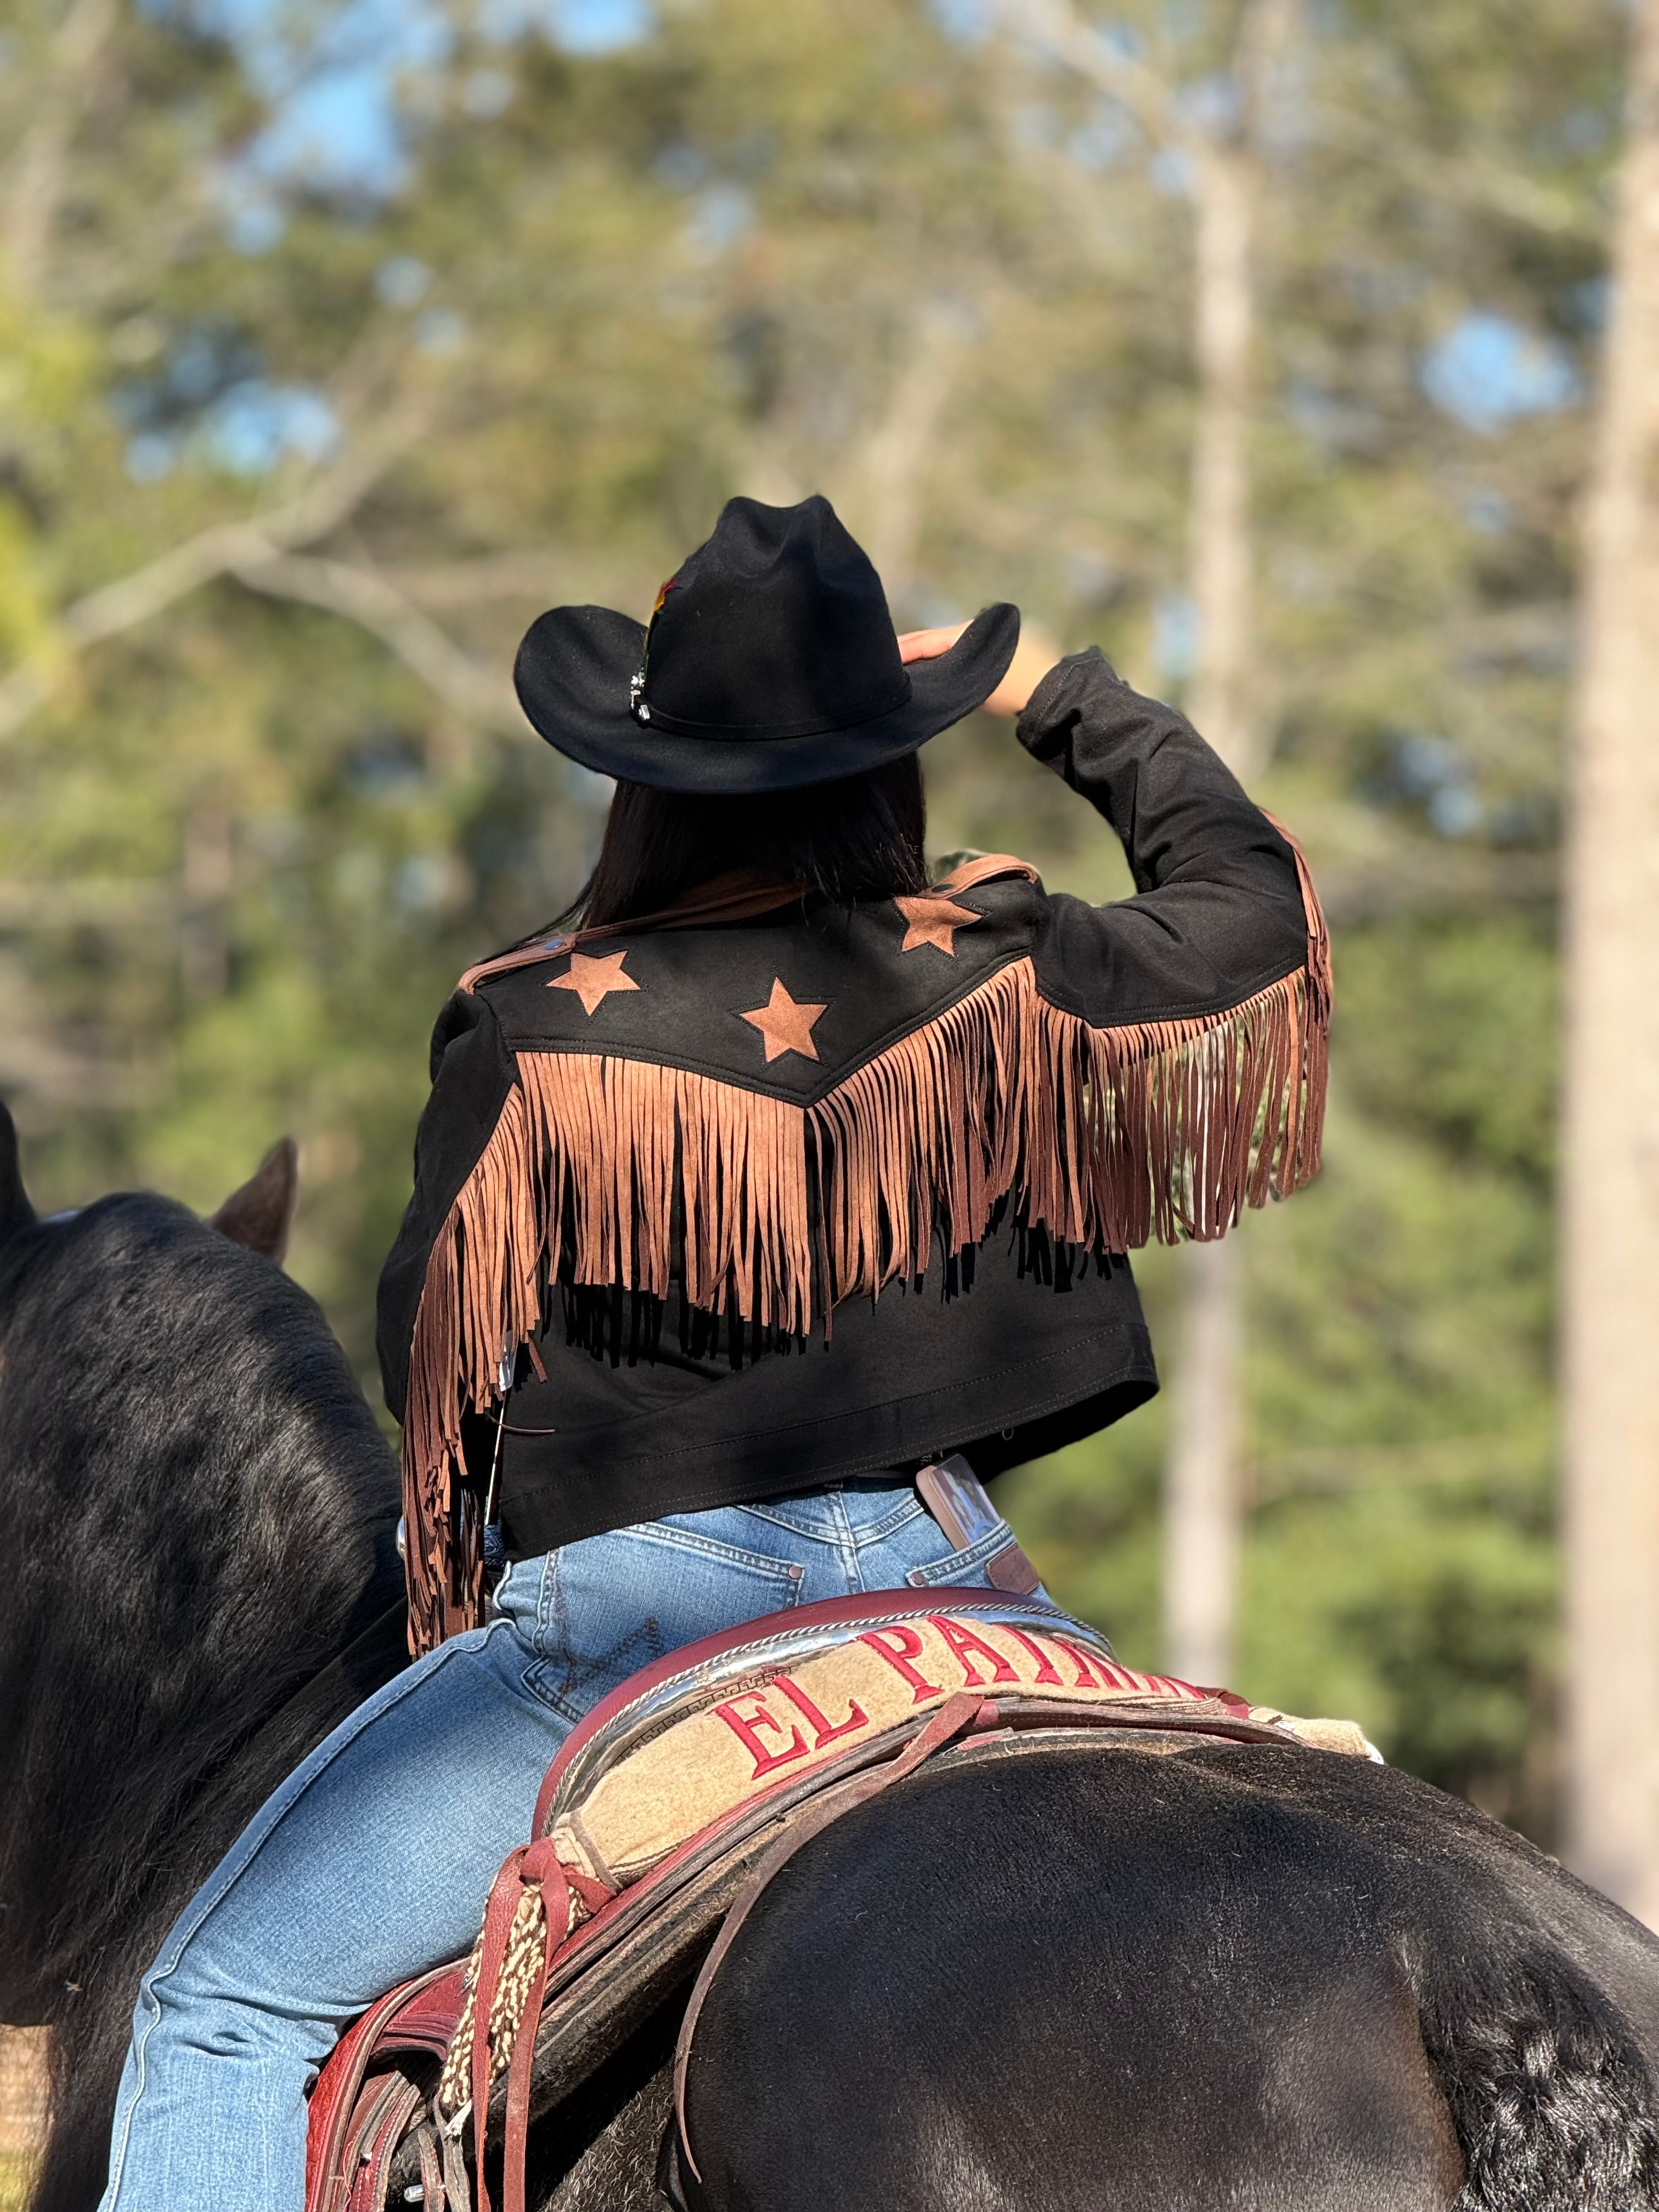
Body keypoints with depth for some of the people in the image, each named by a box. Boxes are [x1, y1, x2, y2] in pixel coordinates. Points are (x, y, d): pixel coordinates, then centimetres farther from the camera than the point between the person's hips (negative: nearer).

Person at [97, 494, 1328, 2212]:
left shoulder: (531, 1036, -5)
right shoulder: (1001, 986, 1)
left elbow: (438, 1363, 5)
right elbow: (1254, 901, 20)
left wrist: (458, 1603, 23)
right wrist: (1066, 699, 30)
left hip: (630, 1606, -3)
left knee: (226, 2005, 6)